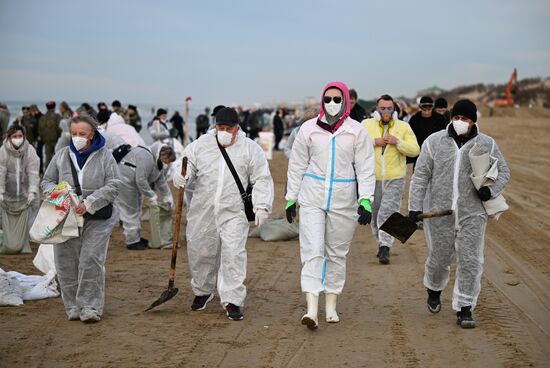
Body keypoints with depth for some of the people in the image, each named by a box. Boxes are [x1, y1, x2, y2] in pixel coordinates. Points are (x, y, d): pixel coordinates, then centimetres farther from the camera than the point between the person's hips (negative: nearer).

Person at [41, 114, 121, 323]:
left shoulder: (104, 156, 0)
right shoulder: (62, 156, 8)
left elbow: (113, 186, -5)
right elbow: (47, 182, 15)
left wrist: (89, 203, -16)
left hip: (96, 220, -3)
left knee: (91, 261, -9)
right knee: (67, 263, 2)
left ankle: (90, 307, -2)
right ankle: (73, 307, 15)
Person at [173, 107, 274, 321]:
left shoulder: (250, 149, 0)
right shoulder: (200, 145, 3)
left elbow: (262, 180, 2)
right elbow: (188, 165, 8)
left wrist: (261, 206, -8)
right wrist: (180, 176, -15)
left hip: (233, 214, -2)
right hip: (202, 212, 2)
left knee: (233, 255, -9)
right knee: (200, 252, 11)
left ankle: (232, 301, -1)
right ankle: (202, 291, 35)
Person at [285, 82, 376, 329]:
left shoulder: (357, 132, 1)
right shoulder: (308, 129, 4)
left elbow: (365, 169, 0)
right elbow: (297, 166, 10)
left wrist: (365, 201, -10)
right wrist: (291, 198, 8)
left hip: (343, 200, 1)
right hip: (312, 198, 0)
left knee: (337, 253, 9)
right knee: (312, 252, -10)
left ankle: (331, 306, 20)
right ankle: (311, 309, -15)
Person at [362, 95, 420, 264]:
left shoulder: (403, 127, 5)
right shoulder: (366, 125, 5)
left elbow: (415, 150, -2)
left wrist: (397, 141, -14)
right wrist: (374, 142, -15)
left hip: (395, 179, -2)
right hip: (372, 178, 2)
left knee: (388, 212, -13)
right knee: (374, 214, 11)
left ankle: (385, 247, -12)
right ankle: (381, 242, 28)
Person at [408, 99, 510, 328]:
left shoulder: (487, 145, 3)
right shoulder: (434, 142, 1)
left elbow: (503, 172, 12)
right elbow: (420, 176, 2)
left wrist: (492, 190, -8)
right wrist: (415, 206, -5)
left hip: (472, 215, 0)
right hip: (439, 213, 0)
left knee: (470, 262, -4)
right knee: (439, 259, 9)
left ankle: (464, 308, 7)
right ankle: (434, 290, 40)